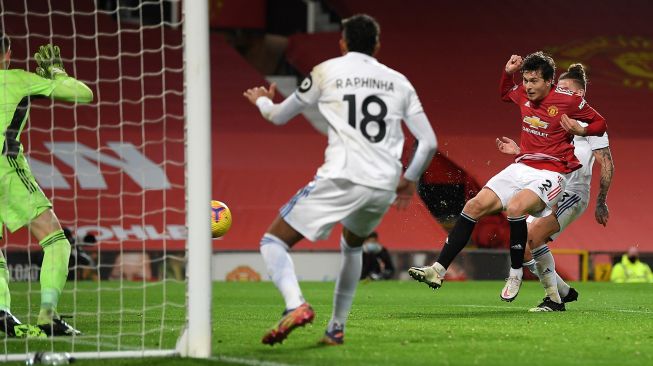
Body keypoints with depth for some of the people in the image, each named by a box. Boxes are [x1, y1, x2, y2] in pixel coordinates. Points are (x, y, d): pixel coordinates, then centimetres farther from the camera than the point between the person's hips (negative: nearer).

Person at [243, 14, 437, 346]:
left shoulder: (327, 71, 10)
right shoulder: (399, 82, 17)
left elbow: (279, 116, 21)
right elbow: (428, 142, 14)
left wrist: (262, 100, 44)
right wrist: (409, 180, 31)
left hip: (340, 180, -4)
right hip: (384, 188, 4)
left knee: (273, 242, 3)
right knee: (352, 246, 34)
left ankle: (295, 305, -25)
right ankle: (336, 328, 27)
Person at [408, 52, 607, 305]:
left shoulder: (569, 100, -11)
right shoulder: (523, 94, 6)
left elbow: (601, 124, -1)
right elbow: (505, 93, 31)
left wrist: (581, 130, -20)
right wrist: (508, 72, 13)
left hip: (551, 174, -7)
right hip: (521, 168, 7)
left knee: (515, 208, -33)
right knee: (475, 206, -7)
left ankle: (515, 274, -15)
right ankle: (438, 270, -6)